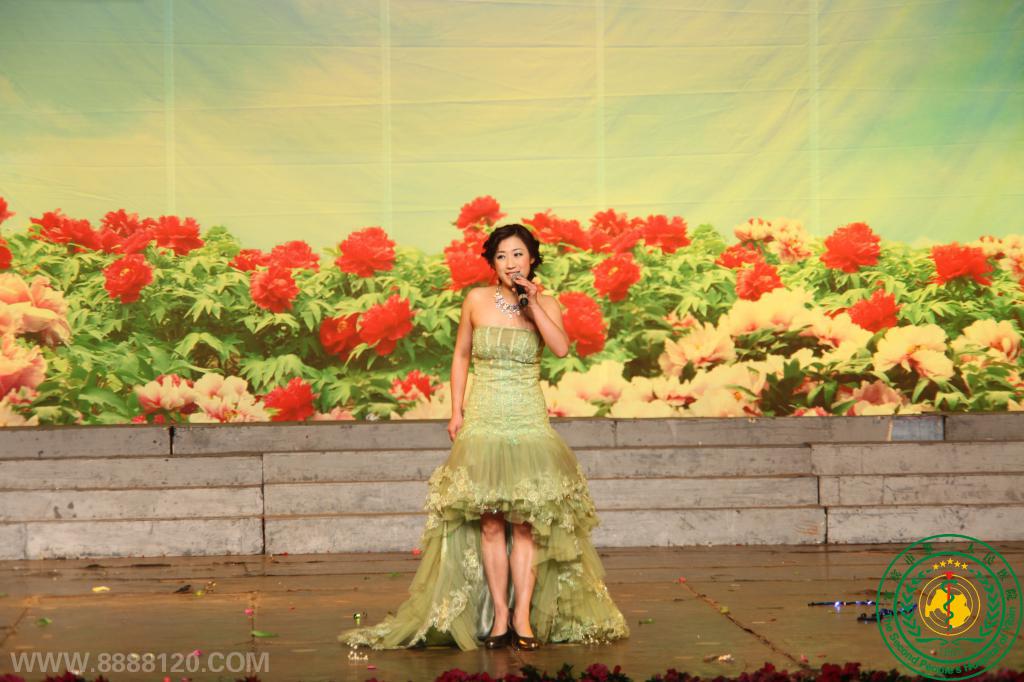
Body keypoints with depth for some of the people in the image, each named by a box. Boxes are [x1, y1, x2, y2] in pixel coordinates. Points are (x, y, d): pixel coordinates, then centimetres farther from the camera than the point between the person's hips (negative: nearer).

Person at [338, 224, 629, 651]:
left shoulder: (545, 305, 3)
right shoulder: (477, 300, 3)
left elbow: (561, 347, -16)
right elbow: (461, 356, 12)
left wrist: (533, 303, -17)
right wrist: (456, 411, 7)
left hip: (529, 423, 0)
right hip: (483, 422, 0)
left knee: (526, 522, -4)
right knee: (490, 523, -2)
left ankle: (523, 616, -3)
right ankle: (498, 616, 2)